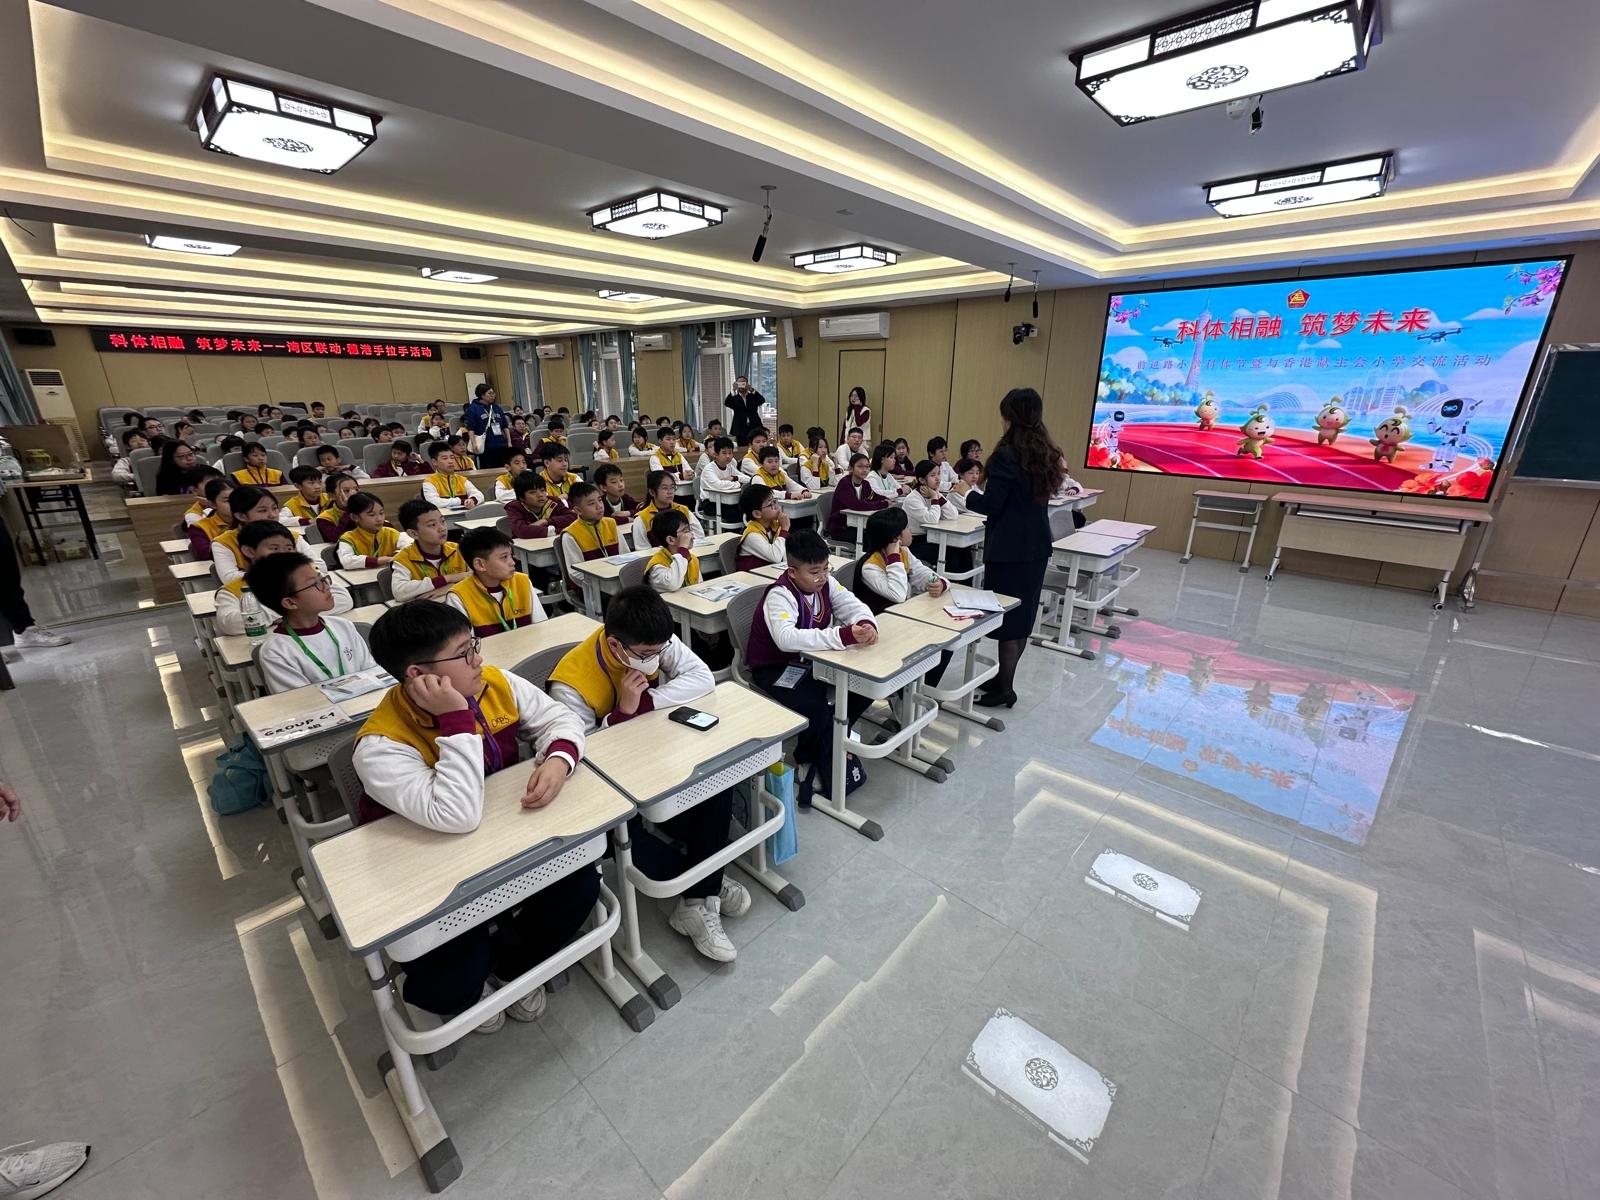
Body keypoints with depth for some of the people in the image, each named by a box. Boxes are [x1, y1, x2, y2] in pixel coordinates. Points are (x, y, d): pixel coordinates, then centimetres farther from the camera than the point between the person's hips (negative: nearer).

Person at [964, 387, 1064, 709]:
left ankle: (1004, 688, 11)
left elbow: (990, 505, -16)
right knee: (1023, 613, 15)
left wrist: (967, 494, 3)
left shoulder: (1006, 455, -17)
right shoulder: (1047, 454, 8)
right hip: (1036, 545, 8)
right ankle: (1005, 678, 29)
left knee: (1006, 615, 1)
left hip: (1009, 548, -8)